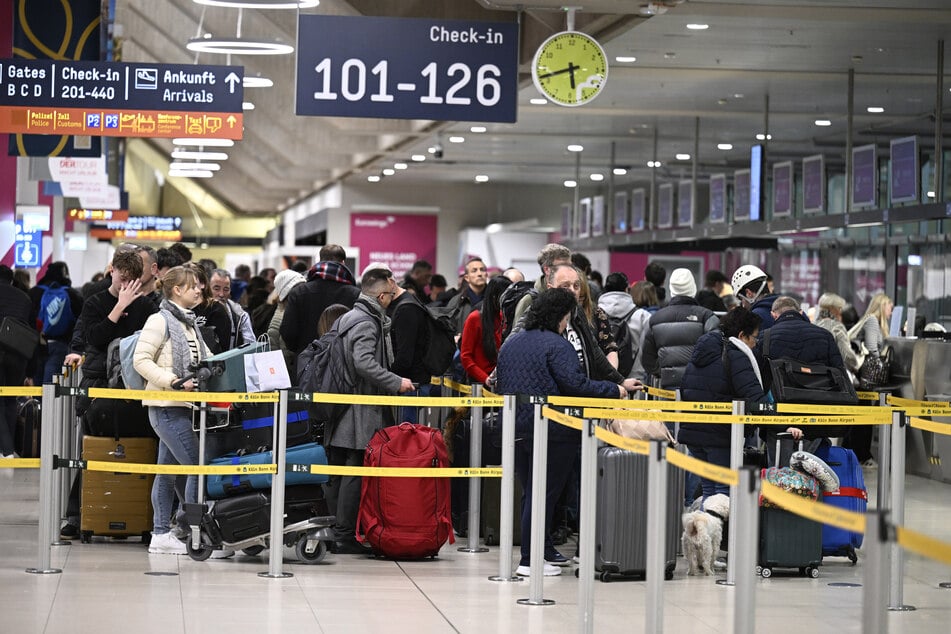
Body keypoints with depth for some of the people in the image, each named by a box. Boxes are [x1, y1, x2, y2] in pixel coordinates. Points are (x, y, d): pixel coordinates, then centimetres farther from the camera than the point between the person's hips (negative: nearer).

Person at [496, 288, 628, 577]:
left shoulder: (510, 342, 13)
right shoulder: (557, 345, -12)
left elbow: (501, 383, 19)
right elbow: (575, 383, -20)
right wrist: (613, 390, -11)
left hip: (515, 427, 8)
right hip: (550, 430, -8)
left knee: (530, 491, 15)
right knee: (544, 493, -3)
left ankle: (544, 551, 24)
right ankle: (530, 561, -4)